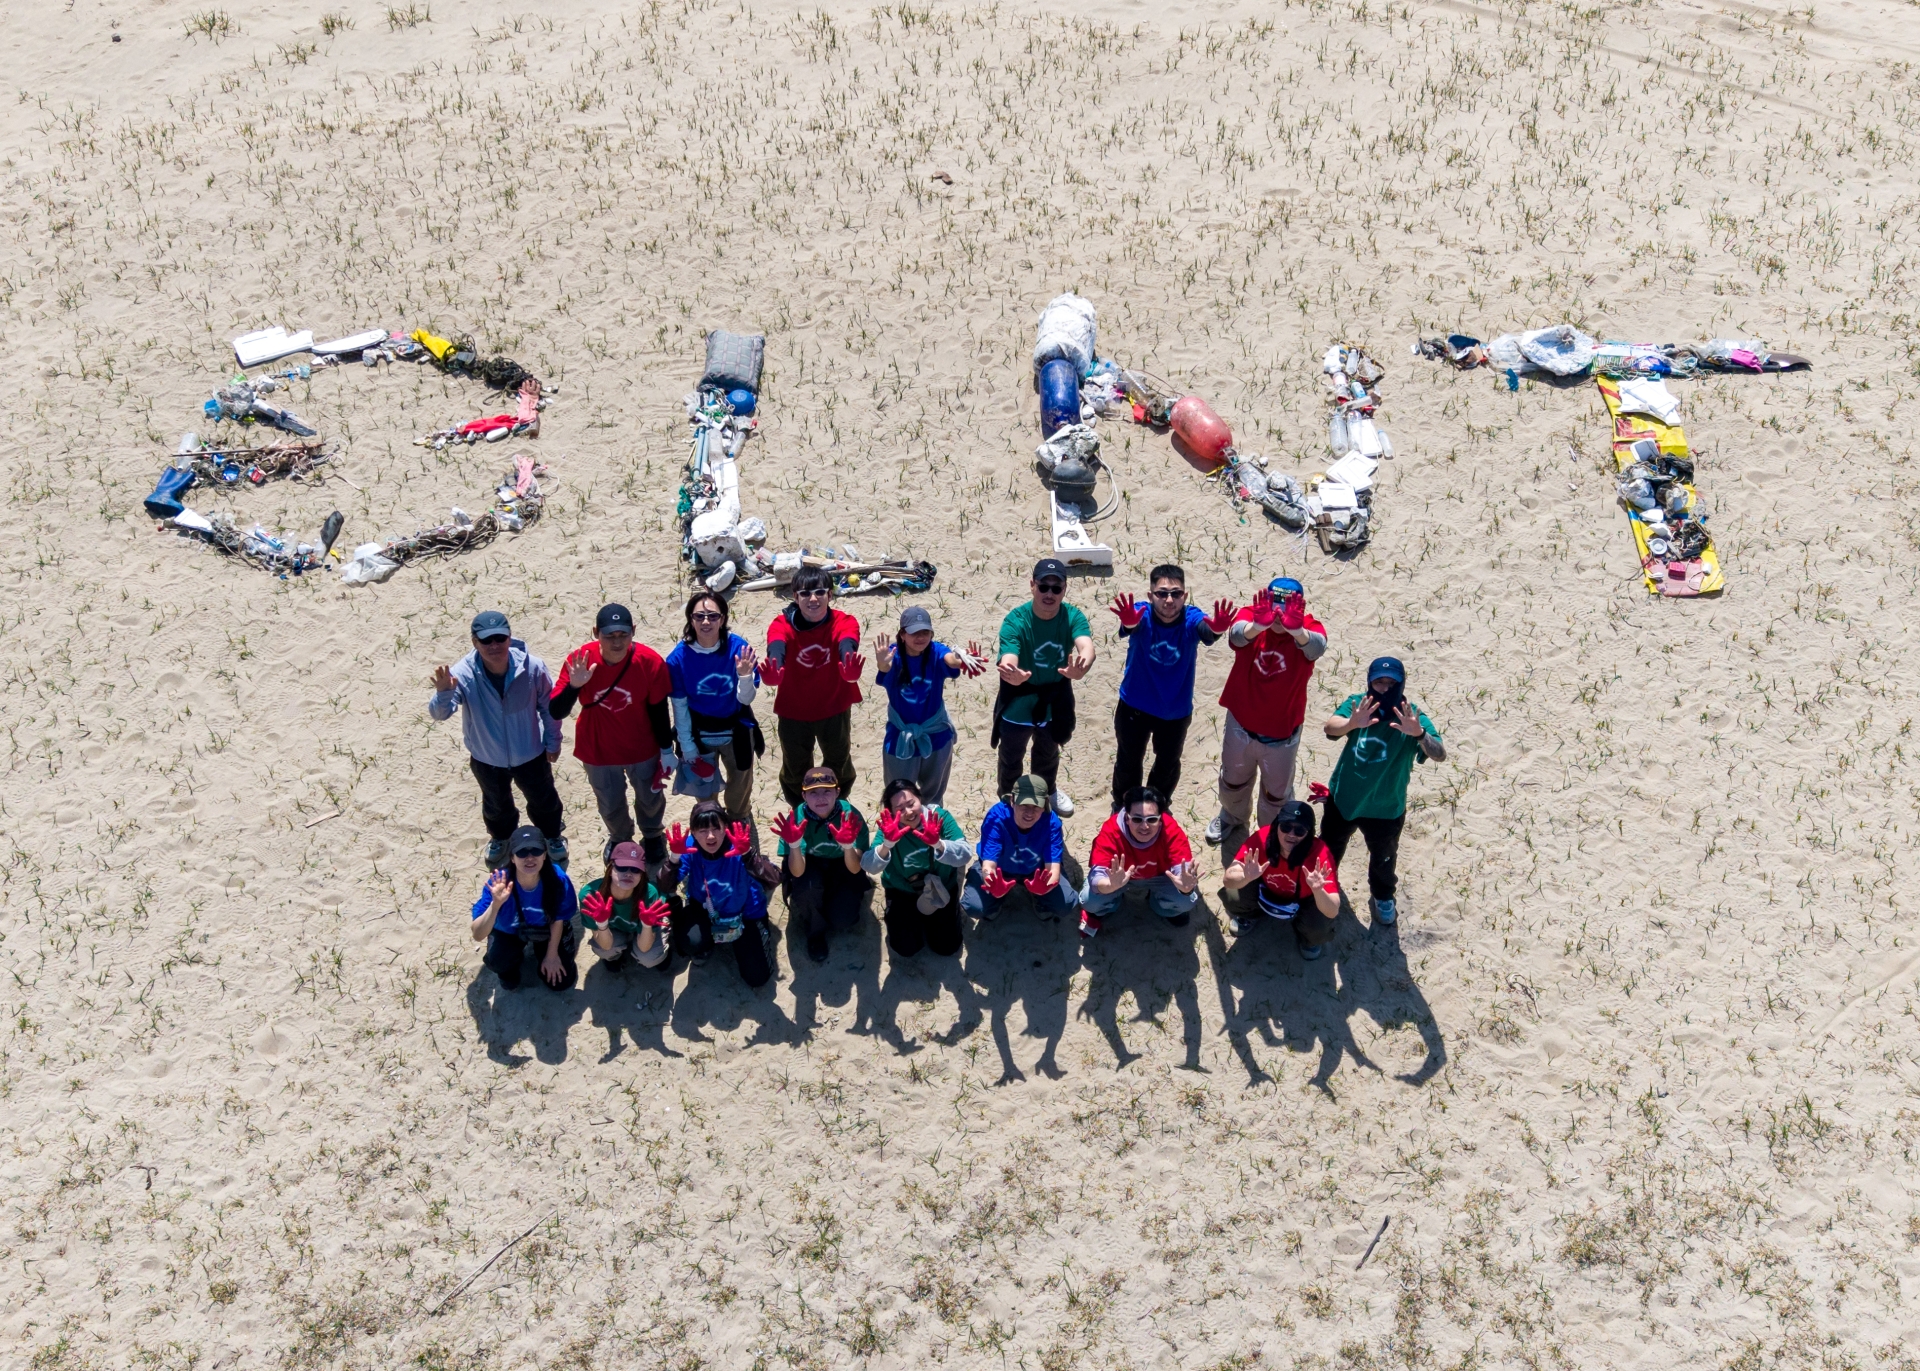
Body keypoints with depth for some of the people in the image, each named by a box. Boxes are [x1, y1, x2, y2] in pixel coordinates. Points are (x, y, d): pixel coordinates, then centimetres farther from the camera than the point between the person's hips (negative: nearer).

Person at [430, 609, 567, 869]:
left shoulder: (532, 667, -29)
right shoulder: (463, 673, -31)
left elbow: (549, 706, -12)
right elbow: (438, 714, -38)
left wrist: (553, 741, 0)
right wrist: (443, 693, -60)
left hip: (530, 754, 0)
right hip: (486, 758, 0)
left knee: (543, 799, 26)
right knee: (496, 803, 29)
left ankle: (553, 835, 58)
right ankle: (501, 837, 62)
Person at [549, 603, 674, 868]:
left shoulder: (650, 662, -27)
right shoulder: (579, 660, -27)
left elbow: (658, 709, -12)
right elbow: (555, 712, -25)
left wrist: (666, 749, -1)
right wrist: (574, 686, -44)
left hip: (642, 749, 0)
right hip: (599, 752, 0)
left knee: (650, 797, 27)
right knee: (610, 803, 26)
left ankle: (653, 836, 60)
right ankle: (619, 838, 60)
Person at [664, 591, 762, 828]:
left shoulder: (739, 648, -23)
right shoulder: (678, 657, -22)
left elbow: (746, 699, -16)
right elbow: (679, 707, -11)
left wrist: (745, 676, -37)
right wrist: (688, 750, -7)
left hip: (737, 730, 1)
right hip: (699, 733, -1)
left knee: (741, 782, 24)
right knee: (705, 785, 21)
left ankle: (740, 821, 54)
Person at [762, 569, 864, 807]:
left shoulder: (844, 623, -21)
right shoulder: (782, 625, -21)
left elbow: (846, 647, -43)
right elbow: (776, 650, -43)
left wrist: (850, 670, -69)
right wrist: (773, 674, -69)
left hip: (834, 709, 0)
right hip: (793, 713, 0)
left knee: (839, 767, 18)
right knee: (794, 771, 16)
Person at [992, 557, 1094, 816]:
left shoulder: (1073, 617, -22)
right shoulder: (1015, 621, -30)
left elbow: (1087, 647, -41)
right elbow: (1008, 661, -44)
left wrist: (1080, 667, -66)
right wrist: (1012, 674, -70)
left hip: (1054, 703, 3)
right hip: (1018, 704, -3)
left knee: (1048, 754, 31)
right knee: (1011, 759, 21)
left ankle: (1048, 790, 60)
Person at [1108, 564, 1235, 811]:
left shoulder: (1191, 619, -25)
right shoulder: (1141, 615, -26)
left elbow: (1207, 632, -46)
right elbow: (1131, 626, -49)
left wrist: (1217, 629, -72)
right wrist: (1129, 622, -75)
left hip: (1176, 710, 1)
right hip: (1134, 707, -1)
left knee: (1168, 765, 23)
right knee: (1128, 763, 19)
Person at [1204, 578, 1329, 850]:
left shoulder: (1309, 628, -22)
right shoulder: (1252, 616, -20)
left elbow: (1316, 646, -46)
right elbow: (1237, 634, -43)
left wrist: (1296, 630, -70)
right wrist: (1257, 625, -67)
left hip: (1282, 732, -2)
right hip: (1241, 724, 2)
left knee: (1277, 793, 18)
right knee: (1233, 781, 28)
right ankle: (1232, 817, 58)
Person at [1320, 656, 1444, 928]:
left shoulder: (1413, 717, -23)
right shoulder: (1356, 704, -19)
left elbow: (1440, 754, -37)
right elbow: (1330, 727, -38)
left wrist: (1419, 734, -58)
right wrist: (1352, 723, -62)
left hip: (1385, 809, -1)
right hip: (1342, 798, 1)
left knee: (1383, 859, 21)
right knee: (1330, 847, 26)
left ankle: (1383, 895, 53)